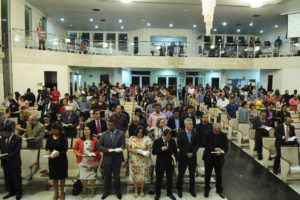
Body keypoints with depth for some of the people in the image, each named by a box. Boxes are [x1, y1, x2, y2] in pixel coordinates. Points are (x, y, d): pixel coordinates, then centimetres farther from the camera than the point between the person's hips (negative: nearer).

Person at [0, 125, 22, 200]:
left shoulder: (17, 139, -16)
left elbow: (16, 152, -21)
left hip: (14, 163, -5)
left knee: (16, 179, 10)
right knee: (7, 179, 17)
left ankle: (19, 193, 28)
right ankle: (11, 192, 37)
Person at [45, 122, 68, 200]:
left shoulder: (63, 138, -11)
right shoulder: (49, 137, 1)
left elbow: (65, 149, -13)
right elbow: (46, 146, 8)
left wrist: (58, 153, -30)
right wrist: (48, 150, -14)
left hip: (61, 159, -3)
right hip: (52, 159, 3)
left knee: (62, 176, 9)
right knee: (54, 177, 15)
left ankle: (62, 192, 27)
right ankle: (56, 192, 34)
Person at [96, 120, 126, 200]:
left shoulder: (121, 134, -2)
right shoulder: (104, 134, 0)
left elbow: (123, 145, -4)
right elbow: (98, 145, -1)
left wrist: (119, 149, -25)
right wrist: (106, 149, -16)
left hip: (117, 158, -1)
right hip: (107, 158, 1)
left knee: (117, 175, 10)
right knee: (107, 176, 12)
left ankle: (117, 192, 28)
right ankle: (106, 192, 30)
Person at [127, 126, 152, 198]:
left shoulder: (147, 138, -6)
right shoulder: (132, 138, -2)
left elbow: (149, 149, -5)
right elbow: (129, 148, 0)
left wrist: (144, 153, -24)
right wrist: (134, 151, -19)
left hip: (144, 161, -1)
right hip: (134, 160, 1)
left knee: (143, 175, 7)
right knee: (135, 175, 10)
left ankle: (142, 190, 28)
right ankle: (136, 190, 29)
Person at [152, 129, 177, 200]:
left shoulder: (172, 141, -2)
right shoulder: (157, 142, -11)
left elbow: (175, 151, 6)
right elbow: (153, 152, -12)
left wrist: (175, 159, -8)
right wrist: (161, 149, -25)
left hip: (170, 163, 3)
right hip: (160, 164, -2)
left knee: (170, 179, 16)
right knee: (159, 179, 11)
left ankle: (169, 193, 36)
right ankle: (157, 194, 30)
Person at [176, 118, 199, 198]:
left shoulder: (195, 134, 1)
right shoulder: (180, 134, -7)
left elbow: (197, 144, 1)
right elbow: (179, 145, -8)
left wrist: (192, 153, -10)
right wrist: (186, 153, -11)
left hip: (192, 156, 3)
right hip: (183, 157, -2)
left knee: (192, 174, 11)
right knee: (181, 174, 6)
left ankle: (192, 189, 28)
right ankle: (179, 189, 22)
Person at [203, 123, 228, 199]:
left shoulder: (223, 135, -2)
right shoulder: (207, 134, -9)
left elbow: (226, 146, -2)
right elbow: (205, 144, -18)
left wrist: (222, 152, -22)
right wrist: (214, 148, -30)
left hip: (219, 158, 1)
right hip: (209, 158, -1)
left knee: (219, 174, 12)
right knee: (208, 174, 12)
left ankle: (219, 190, 30)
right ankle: (207, 189, 30)